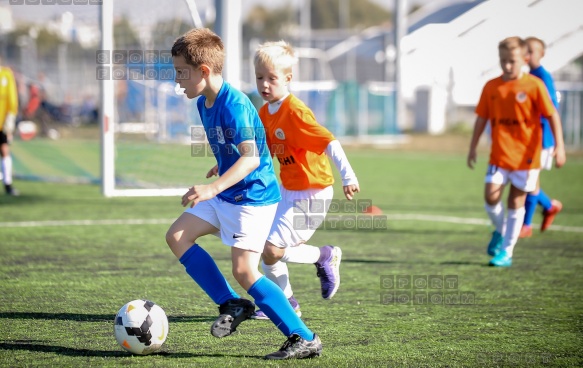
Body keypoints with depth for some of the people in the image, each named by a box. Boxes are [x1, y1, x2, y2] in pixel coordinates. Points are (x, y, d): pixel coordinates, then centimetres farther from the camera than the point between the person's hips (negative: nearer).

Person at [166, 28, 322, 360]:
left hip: (254, 196, -10)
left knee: (244, 269, -17)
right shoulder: (204, 103, 6)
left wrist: (214, 188, -42)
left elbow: (251, 157, -33)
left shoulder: (234, 105, -23)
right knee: (177, 236, 5)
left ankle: (305, 339, -10)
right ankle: (232, 305, 9)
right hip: (226, 196, 10)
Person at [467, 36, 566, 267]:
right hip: (499, 155, 3)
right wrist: (473, 148, 10)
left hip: (526, 155, -3)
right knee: (491, 195, -11)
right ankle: (500, 231, 19)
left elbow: (552, 115, -7)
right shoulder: (491, 87, 2)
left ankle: (506, 252, 12)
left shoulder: (534, 85, -8)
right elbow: (482, 118, 10)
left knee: (516, 202, 4)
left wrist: (559, 146, -13)